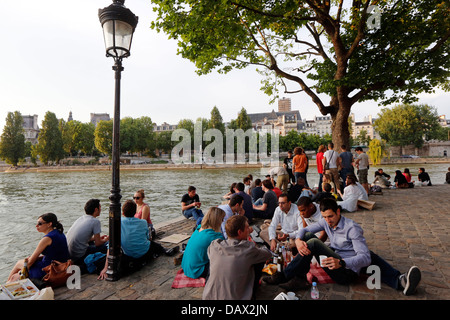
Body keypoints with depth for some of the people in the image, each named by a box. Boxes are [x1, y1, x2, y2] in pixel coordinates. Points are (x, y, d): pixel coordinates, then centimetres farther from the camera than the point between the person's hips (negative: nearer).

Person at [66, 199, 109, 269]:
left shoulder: (81, 218, 11)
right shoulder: (96, 221, -13)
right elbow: (97, 243, -10)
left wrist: (97, 237, 28)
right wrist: (105, 240, 11)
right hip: (79, 256, -9)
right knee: (106, 246, -2)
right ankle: (82, 265, -1)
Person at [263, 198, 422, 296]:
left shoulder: (352, 228, -14)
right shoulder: (325, 222, 4)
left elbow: (365, 258, -21)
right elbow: (305, 230, 8)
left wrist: (341, 263, -37)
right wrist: (298, 240, -16)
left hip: (348, 271, -6)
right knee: (309, 237, -5)